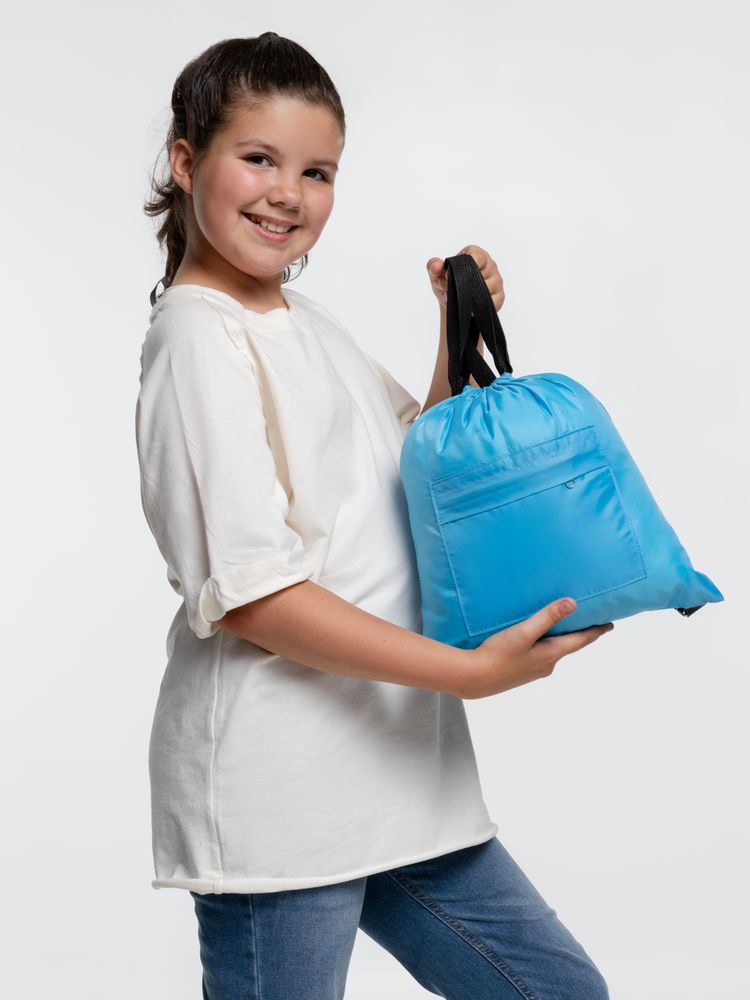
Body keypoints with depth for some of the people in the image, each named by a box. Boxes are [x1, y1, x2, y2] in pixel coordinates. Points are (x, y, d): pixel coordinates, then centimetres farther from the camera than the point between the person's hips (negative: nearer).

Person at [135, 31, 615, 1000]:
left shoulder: (309, 322, 15)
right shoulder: (198, 336, -12)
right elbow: (249, 592, -19)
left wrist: (462, 337, 12)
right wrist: (468, 671, -21)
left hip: (389, 777, 9)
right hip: (275, 797, -9)